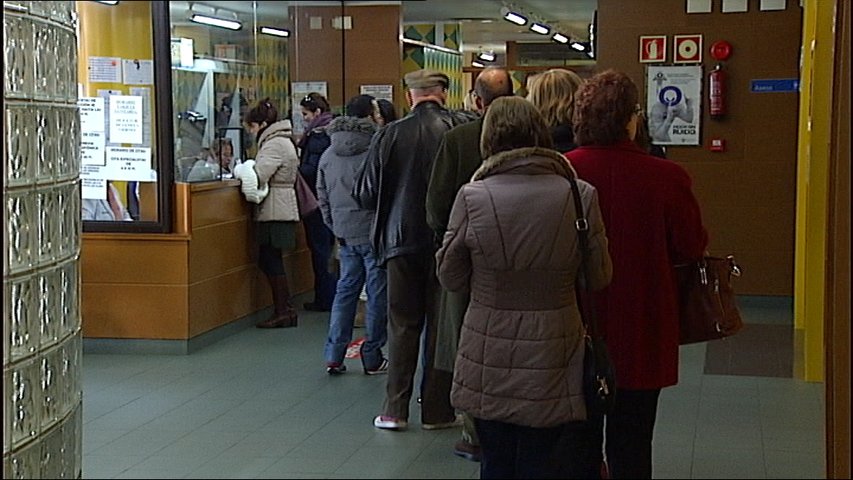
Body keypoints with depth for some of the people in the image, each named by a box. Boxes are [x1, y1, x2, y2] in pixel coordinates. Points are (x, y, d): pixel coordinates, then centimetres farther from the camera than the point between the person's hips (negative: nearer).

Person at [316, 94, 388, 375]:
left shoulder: (328, 155, 10)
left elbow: (322, 196, 15)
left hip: (345, 233, 6)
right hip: (374, 232, -6)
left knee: (346, 289, 14)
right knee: (377, 294, 4)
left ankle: (334, 355, 10)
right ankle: (372, 358, 9)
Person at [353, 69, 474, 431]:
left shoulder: (390, 135, -7)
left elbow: (365, 194, -3)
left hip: (402, 239, 0)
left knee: (402, 324, 10)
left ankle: (395, 408, 11)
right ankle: (437, 410, 13)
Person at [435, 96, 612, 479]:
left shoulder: (472, 197, -11)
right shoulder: (580, 195, -9)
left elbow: (450, 278, -1)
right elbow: (600, 278, 1)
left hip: (488, 364, 0)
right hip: (551, 361, 0)